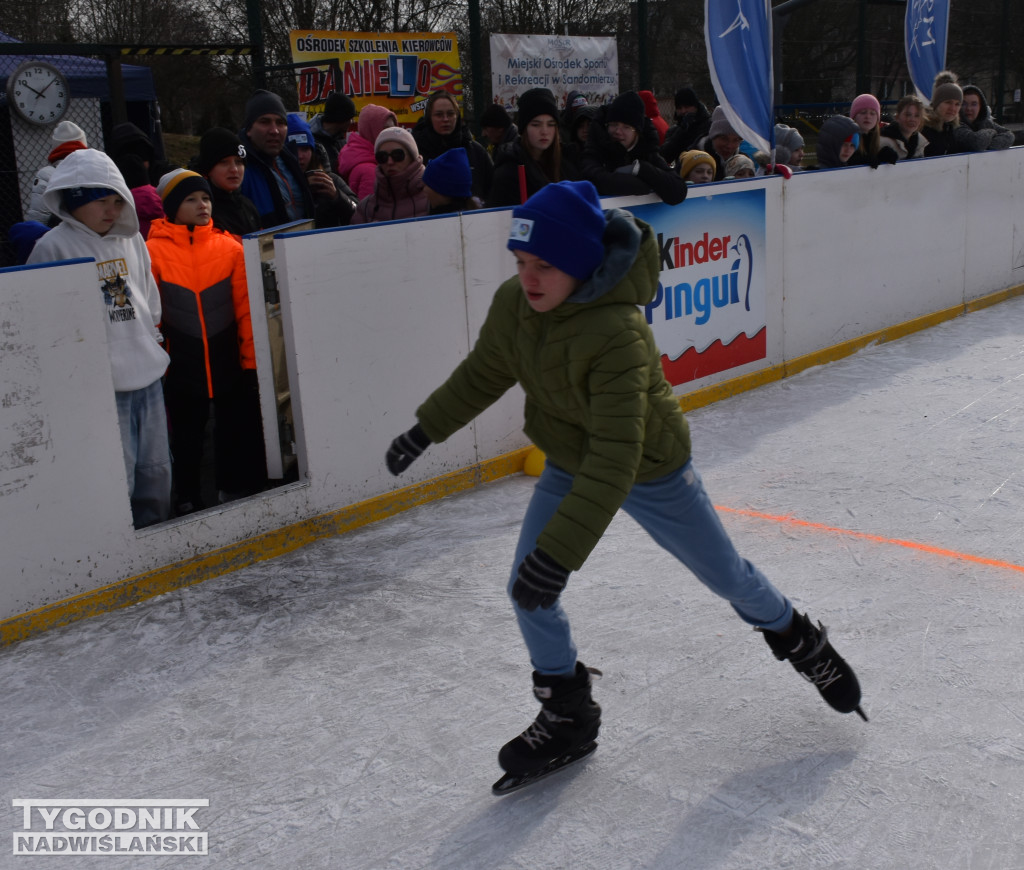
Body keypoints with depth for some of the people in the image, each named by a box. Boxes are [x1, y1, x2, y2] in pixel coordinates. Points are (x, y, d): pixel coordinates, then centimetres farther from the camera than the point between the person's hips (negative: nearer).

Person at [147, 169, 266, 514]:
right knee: (186, 437, 12)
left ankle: (236, 493, 27)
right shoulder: (153, 252, -5)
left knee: (239, 433, 9)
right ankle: (189, 503, 28)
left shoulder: (230, 247, -1)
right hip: (181, 366, -1)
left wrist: (252, 360, 1)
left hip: (229, 362, 1)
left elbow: (246, 308, 1)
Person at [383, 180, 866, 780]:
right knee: (528, 590, -2)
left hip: (650, 470, -5)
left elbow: (615, 459, -42)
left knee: (727, 577, 13)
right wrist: (426, 430, 9)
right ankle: (568, 713, 20)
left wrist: (559, 552, -45)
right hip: (569, 467, 6)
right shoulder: (514, 305, -17)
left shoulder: (618, 333, -39)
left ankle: (799, 640, 45)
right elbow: (484, 373, 4)